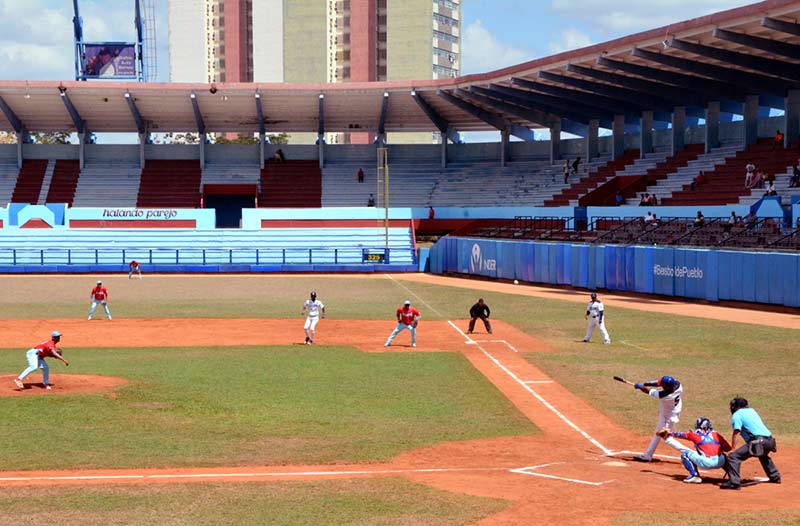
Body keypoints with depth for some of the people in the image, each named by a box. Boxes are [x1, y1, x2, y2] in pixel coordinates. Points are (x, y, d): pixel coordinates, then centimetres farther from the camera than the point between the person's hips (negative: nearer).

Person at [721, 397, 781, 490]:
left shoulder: (737, 415, 1)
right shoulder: (751, 410, 25)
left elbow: (736, 434, -5)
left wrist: (733, 450, -5)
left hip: (758, 442, -8)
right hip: (769, 440, 8)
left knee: (733, 457, -10)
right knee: (763, 456, 40)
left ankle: (734, 482, -21)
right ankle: (775, 477, 45)